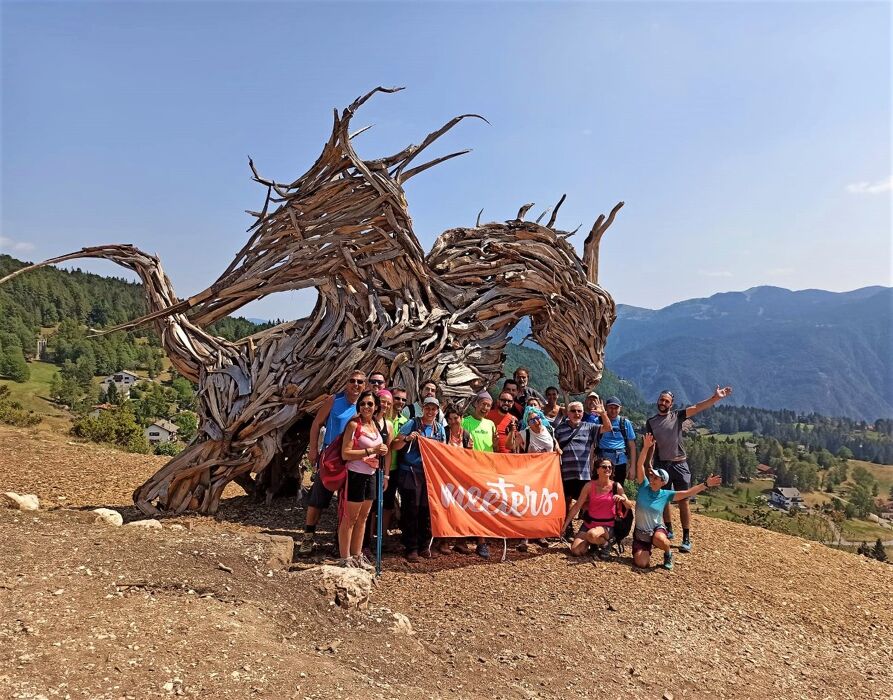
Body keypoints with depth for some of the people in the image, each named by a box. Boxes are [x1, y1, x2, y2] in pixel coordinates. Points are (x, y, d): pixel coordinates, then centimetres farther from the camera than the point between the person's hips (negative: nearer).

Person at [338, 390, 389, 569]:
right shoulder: (354, 424, -13)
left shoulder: (377, 425, 9)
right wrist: (371, 450, -22)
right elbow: (345, 454, -19)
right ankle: (345, 559, 8)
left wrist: (381, 451, 7)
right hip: (356, 474, -8)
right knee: (350, 518, 0)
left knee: (363, 517, 14)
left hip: (371, 475, 8)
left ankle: (356, 556, 24)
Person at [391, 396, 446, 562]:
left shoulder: (439, 428, 10)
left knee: (427, 510, 8)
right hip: (410, 473, -4)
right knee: (411, 511, -2)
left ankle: (424, 546, 21)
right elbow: (395, 445, -6)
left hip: (430, 474, 4)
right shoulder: (412, 423, -4)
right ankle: (411, 548, 8)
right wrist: (407, 439, -24)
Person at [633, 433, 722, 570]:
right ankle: (646, 550, 19)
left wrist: (706, 485, -19)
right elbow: (640, 465, -18)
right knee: (642, 564, -19)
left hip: (657, 529, 0)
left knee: (660, 540, -39)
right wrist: (646, 447, -28)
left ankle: (668, 554, -2)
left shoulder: (665, 495, -6)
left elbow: (687, 493, -9)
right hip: (641, 533, 0)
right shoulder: (643, 487, -8)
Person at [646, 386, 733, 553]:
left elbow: (697, 408, -11)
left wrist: (715, 398, -24)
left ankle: (686, 539, 2)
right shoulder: (651, 421, 5)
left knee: (683, 501, -3)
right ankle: (669, 530, 28)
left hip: (679, 464, -2)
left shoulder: (677, 416, 2)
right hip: (660, 465, 2)